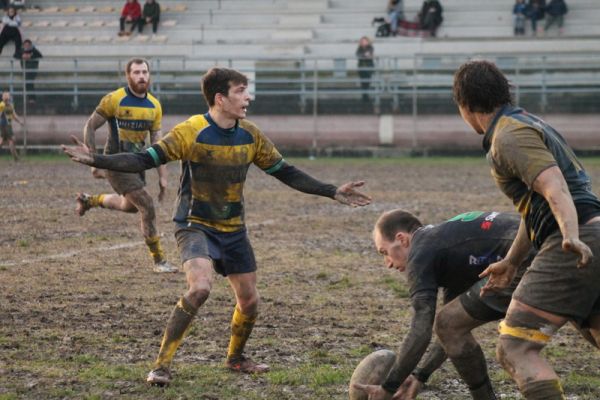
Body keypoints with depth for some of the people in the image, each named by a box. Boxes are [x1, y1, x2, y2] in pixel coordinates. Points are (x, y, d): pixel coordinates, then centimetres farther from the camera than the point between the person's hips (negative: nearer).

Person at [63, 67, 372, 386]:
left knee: (249, 300, 9)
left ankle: (235, 358, 38)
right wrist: (95, 160, -31)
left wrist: (333, 192, 6)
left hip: (233, 230, 6)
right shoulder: (191, 132, -17)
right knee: (200, 287, -29)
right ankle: (161, 365, -19)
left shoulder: (251, 136, -2)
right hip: (195, 226, -6)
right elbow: (144, 160, -18)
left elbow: (285, 172, 8)